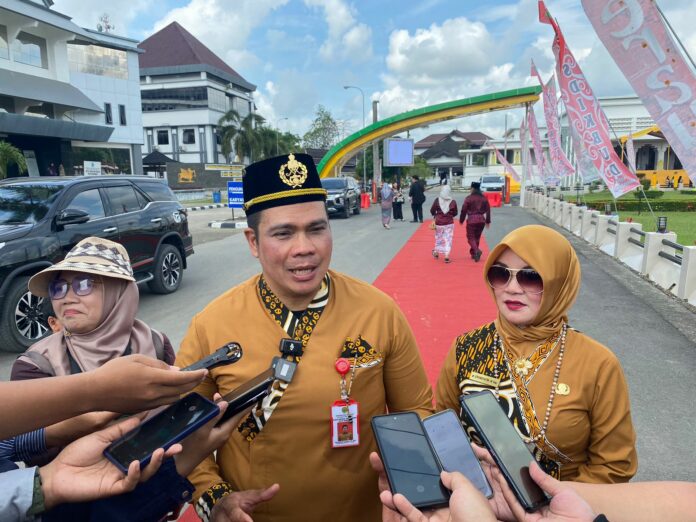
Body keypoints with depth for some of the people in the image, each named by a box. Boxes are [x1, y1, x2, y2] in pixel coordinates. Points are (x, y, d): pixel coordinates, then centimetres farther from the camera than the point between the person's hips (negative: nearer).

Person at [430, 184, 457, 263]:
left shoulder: (437, 201, -10)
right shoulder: (453, 202, -8)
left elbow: (432, 211, -1)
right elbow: (455, 213, 3)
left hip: (439, 223, 1)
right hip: (449, 223, -1)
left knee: (438, 237, 19)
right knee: (448, 239, 4)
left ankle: (436, 252, 35)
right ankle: (446, 256, -1)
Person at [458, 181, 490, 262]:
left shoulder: (469, 198, -8)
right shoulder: (484, 198, 6)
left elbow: (464, 210, -6)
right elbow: (488, 210, 9)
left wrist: (461, 220, 5)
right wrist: (488, 221, 17)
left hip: (471, 220, -5)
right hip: (481, 220, 5)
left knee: (471, 237, 2)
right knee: (477, 237, 17)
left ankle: (477, 250, -22)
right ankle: (473, 254, 23)